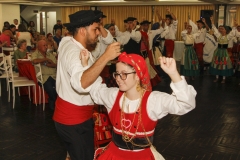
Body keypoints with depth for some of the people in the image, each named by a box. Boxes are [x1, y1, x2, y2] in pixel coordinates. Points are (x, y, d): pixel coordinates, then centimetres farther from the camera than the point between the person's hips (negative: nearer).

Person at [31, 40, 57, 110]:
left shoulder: (50, 55, 23)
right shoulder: (35, 54, 9)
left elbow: (56, 65, 9)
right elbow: (35, 61, -15)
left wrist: (45, 63, -6)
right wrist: (46, 59, -2)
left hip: (54, 76, 4)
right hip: (43, 76, -4)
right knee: (50, 89, -31)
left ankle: (52, 102, -5)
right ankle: (53, 104, -3)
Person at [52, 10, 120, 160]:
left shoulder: (68, 43, 2)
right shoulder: (75, 52, -27)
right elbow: (81, 83, -47)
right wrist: (105, 57, -52)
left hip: (69, 114, 10)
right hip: (74, 119, -10)